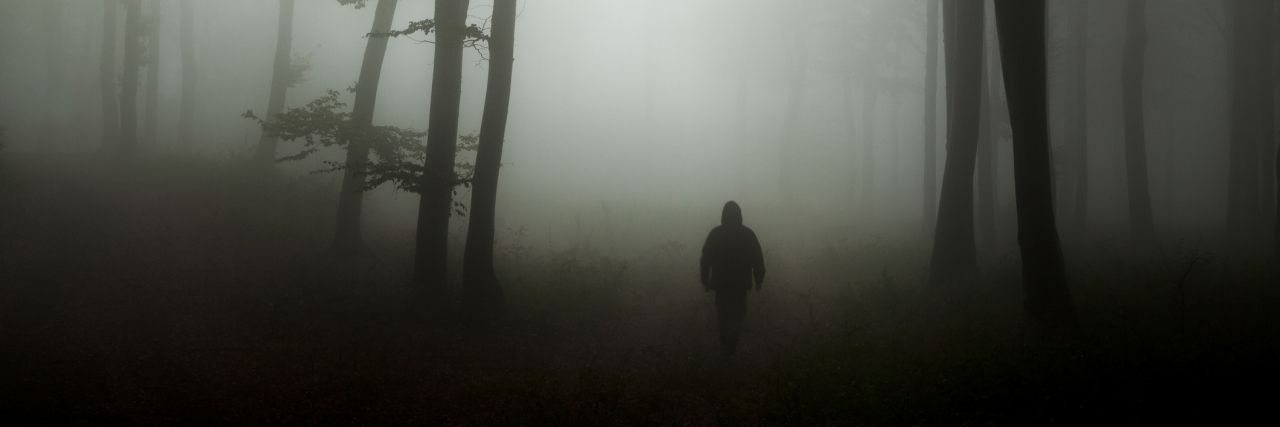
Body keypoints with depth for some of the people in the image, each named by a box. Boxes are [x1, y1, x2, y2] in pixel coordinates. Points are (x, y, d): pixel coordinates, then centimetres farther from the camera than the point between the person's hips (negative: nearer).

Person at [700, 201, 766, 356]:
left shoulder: (715, 234, -5)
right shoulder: (748, 234, -6)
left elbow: (705, 259, -4)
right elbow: (757, 259, -4)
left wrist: (705, 280, 4)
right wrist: (759, 279, 6)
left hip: (720, 282, 1)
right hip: (741, 283, -1)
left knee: (722, 314, 17)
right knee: (736, 314, 7)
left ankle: (724, 344, 21)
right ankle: (731, 344, -8)